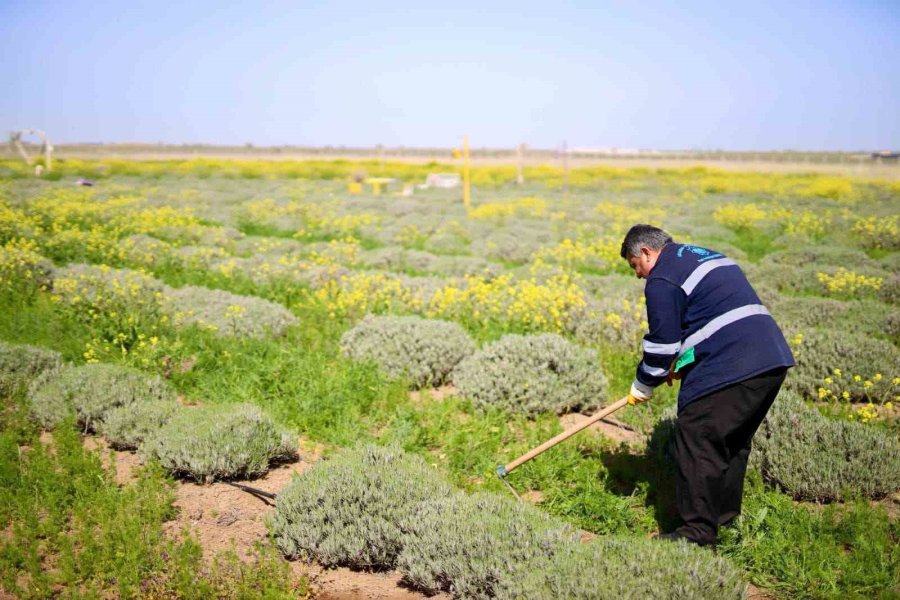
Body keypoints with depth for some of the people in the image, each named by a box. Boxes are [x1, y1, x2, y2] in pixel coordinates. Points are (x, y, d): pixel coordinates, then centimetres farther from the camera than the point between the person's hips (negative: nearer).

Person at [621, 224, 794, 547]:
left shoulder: (662, 280, -5)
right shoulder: (704, 256, 26)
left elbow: (661, 342, -5)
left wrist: (642, 387, 10)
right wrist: (682, 363, 24)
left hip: (729, 369, -10)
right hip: (772, 360, 10)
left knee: (696, 441, -2)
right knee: (732, 442, 20)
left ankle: (699, 530, 2)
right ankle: (725, 518, 31)